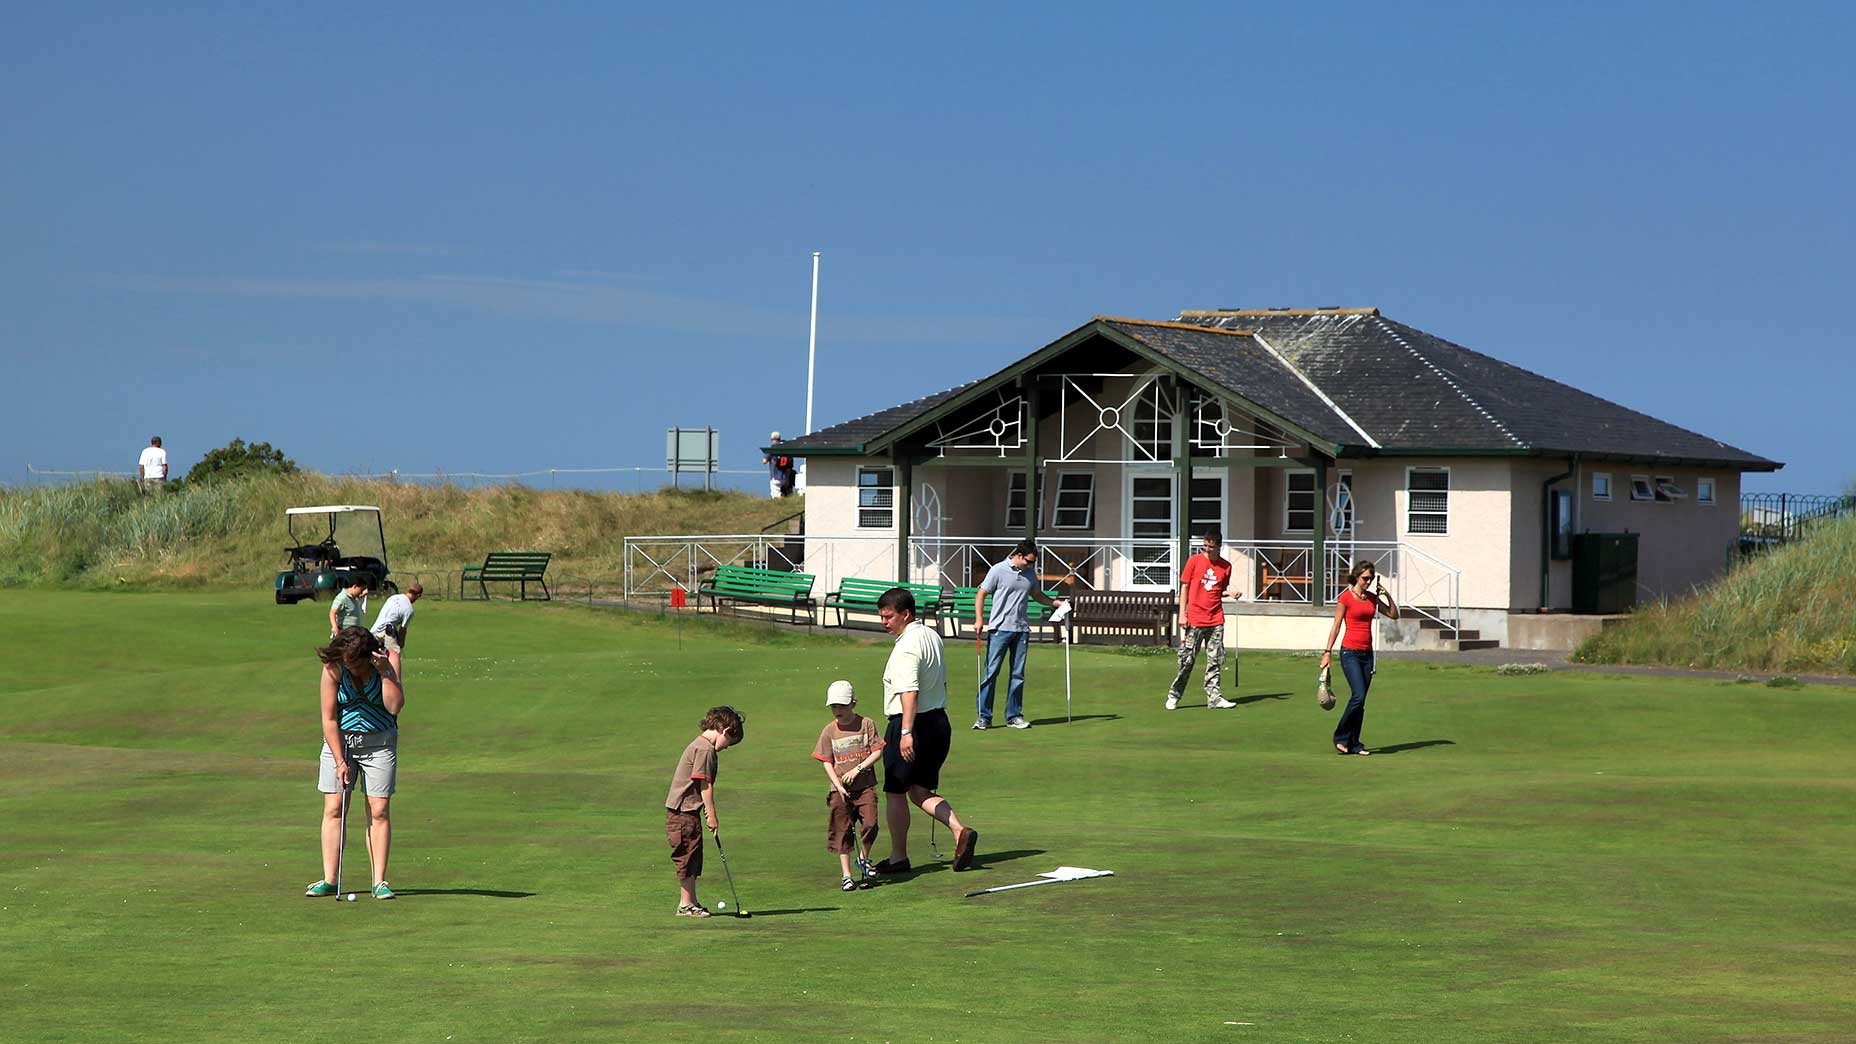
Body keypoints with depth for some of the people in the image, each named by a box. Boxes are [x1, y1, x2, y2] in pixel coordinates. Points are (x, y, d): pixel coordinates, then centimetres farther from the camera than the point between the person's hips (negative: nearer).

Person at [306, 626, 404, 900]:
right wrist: (340, 761, -14)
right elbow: (329, 718, -12)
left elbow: (395, 706, -22)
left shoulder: (387, 660, -13)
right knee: (333, 809, -4)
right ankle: (329, 880, -1)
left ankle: (379, 882, -3)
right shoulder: (333, 669, -14)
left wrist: (385, 672, -29)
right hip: (340, 739, 0)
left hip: (379, 741, 0)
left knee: (378, 811, -5)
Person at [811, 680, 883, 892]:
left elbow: (877, 752, -4)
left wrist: (857, 769, -14)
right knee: (842, 831, 1)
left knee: (870, 824, -14)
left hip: (865, 785, -1)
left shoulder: (866, 724, -1)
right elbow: (827, 762, 3)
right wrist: (838, 785, -9)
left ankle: (864, 858, 13)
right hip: (840, 789, 1)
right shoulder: (830, 731, 3)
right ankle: (846, 875, 7)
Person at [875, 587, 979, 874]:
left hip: (913, 724, -9)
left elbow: (909, 692, -30)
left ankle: (898, 858, 13)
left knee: (895, 793, 5)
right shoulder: (932, 636, 11)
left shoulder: (906, 648, -20)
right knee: (920, 791, 14)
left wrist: (906, 733, -36)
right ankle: (960, 831, -5)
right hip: (939, 720, 9)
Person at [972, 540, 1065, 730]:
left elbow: (1036, 594, 26)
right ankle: (983, 717, -1)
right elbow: (981, 594, -1)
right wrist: (979, 619, -11)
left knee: (1018, 675, 6)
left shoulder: (1030, 573, 10)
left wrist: (1056, 602, 11)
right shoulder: (998, 571, -6)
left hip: (1021, 629, 5)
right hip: (1000, 629, -5)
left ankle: (1014, 716, 13)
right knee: (991, 672, -5)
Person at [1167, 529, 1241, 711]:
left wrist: (1230, 594, -3)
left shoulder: (1225, 566, 8)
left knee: (1215, 660, 3)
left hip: (1216, 620, 3)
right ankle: (1174, 695, 9)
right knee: (1187, 659, -1)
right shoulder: (1194, 561, -1)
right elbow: (1184, 587, 1)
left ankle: (1214, 697, 8)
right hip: (1194, 619, -3)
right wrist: (1182, 613, -5)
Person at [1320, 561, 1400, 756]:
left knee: (1361, 701, 5)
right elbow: (1336, 626, -5)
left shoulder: (1372, 598, 10)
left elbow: (1394, 615, 16)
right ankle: (1340, 737, -2)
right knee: (1358, 696, -17)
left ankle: (1353, 744, 10)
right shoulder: (1346, 598, -6)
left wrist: (1388, 596, 1)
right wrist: (1328, 652, -9)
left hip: (1367, 653, 6)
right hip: (1350, 652, -6)